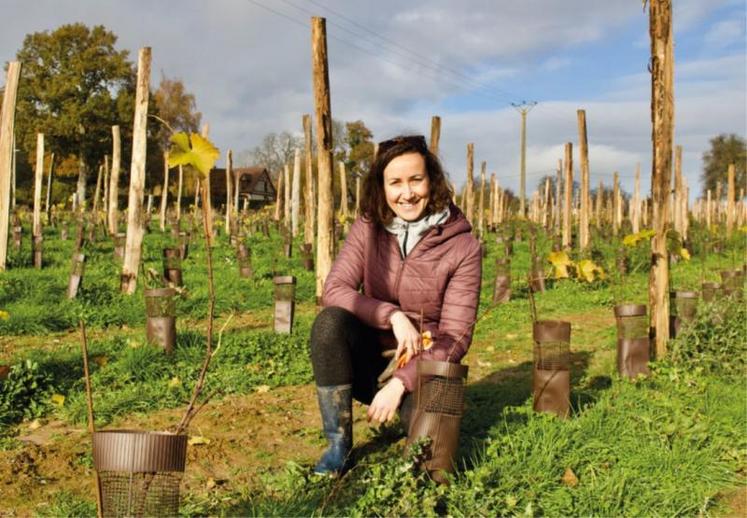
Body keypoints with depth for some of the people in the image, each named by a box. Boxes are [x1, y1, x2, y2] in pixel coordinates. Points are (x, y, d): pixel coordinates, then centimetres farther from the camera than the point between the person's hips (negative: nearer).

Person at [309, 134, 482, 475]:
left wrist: (400, 383, -24)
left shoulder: (462, 246, -12)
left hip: (421, 367, -1)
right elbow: (334, 290, -13)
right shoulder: (368, 229, -4)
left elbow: (455, 338, -13)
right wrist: (393, 316, -27)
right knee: (330, 320, -29)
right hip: (369, 362, 2)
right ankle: (338, 443, -15)